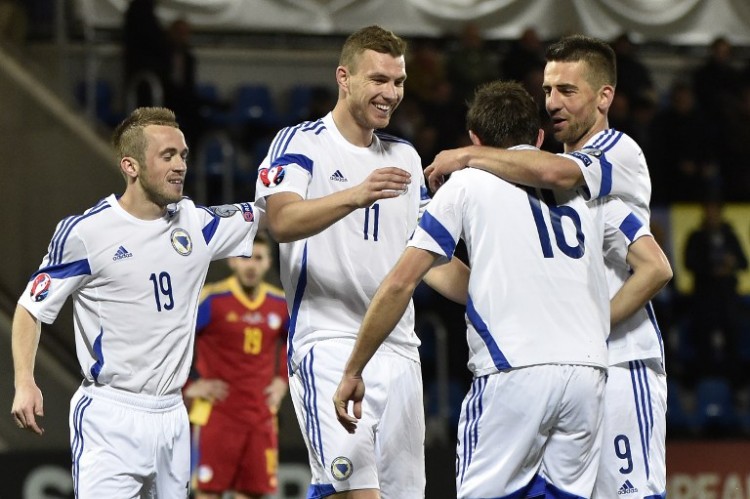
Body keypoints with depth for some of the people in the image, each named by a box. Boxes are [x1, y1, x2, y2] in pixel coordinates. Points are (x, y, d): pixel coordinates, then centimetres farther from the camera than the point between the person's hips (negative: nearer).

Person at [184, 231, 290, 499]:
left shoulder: (280, 304, 6)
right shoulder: (212, 300, -8)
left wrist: (282, 380, 13)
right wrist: (188, 386, -9)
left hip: (261, 416, 4)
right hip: (217, 414, -4)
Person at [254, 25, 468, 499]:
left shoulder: (404, 157, 18)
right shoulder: (301, 143, -2)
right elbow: (282, 221, -21)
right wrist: (356, 195, -36)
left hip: (398, 349, 7)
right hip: (329, 344, -7)